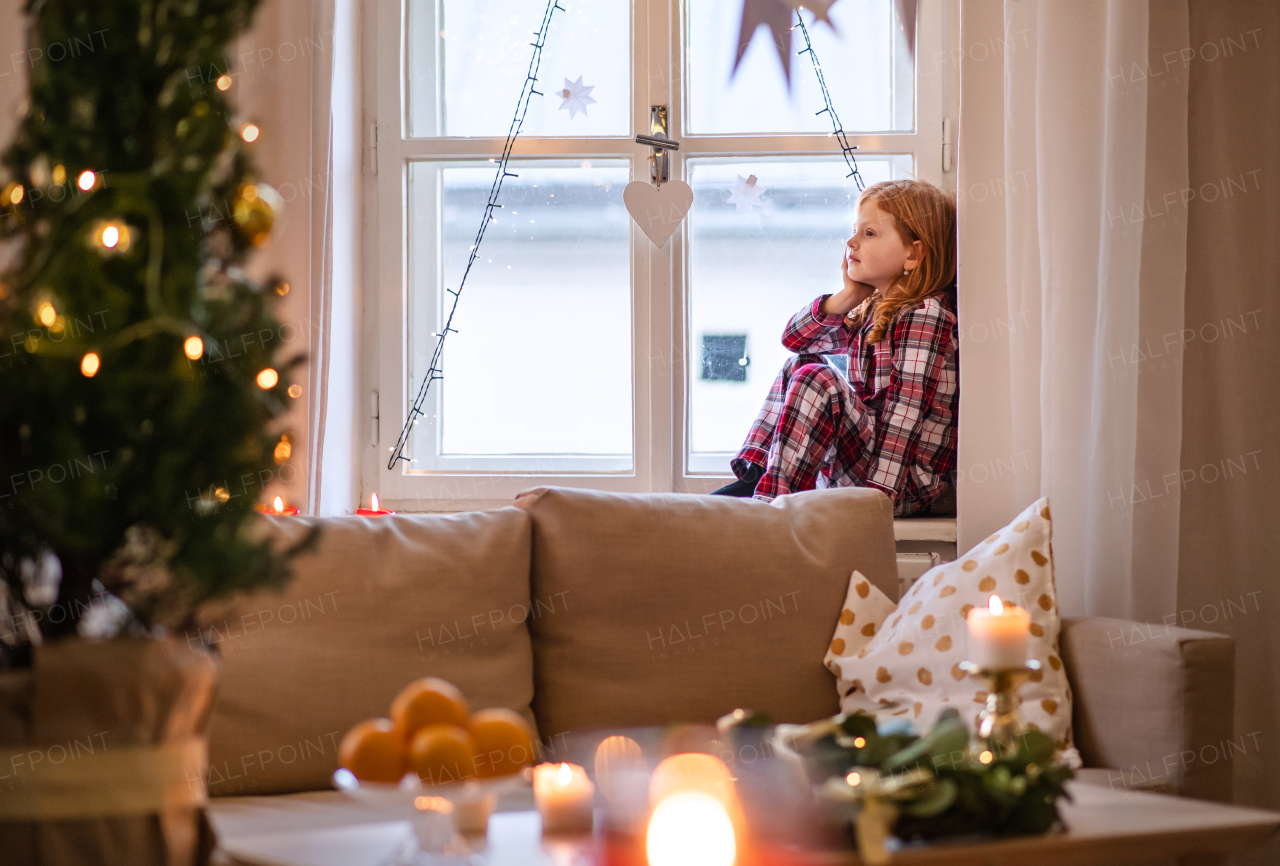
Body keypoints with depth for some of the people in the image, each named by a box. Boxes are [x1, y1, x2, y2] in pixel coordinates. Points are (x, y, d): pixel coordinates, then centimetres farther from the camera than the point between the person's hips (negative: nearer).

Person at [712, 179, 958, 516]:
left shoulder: (923, 315, -16)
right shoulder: (871, 309, 13)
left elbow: (906, 411, -23)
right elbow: (794, 336, 14)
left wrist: (878, 494, -28)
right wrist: (849, 296, -1)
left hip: (905, 481, -10)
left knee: (817, 379, -25)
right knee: (801, 363, 14)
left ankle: (772, 498, -23)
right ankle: (755, 475, 1)